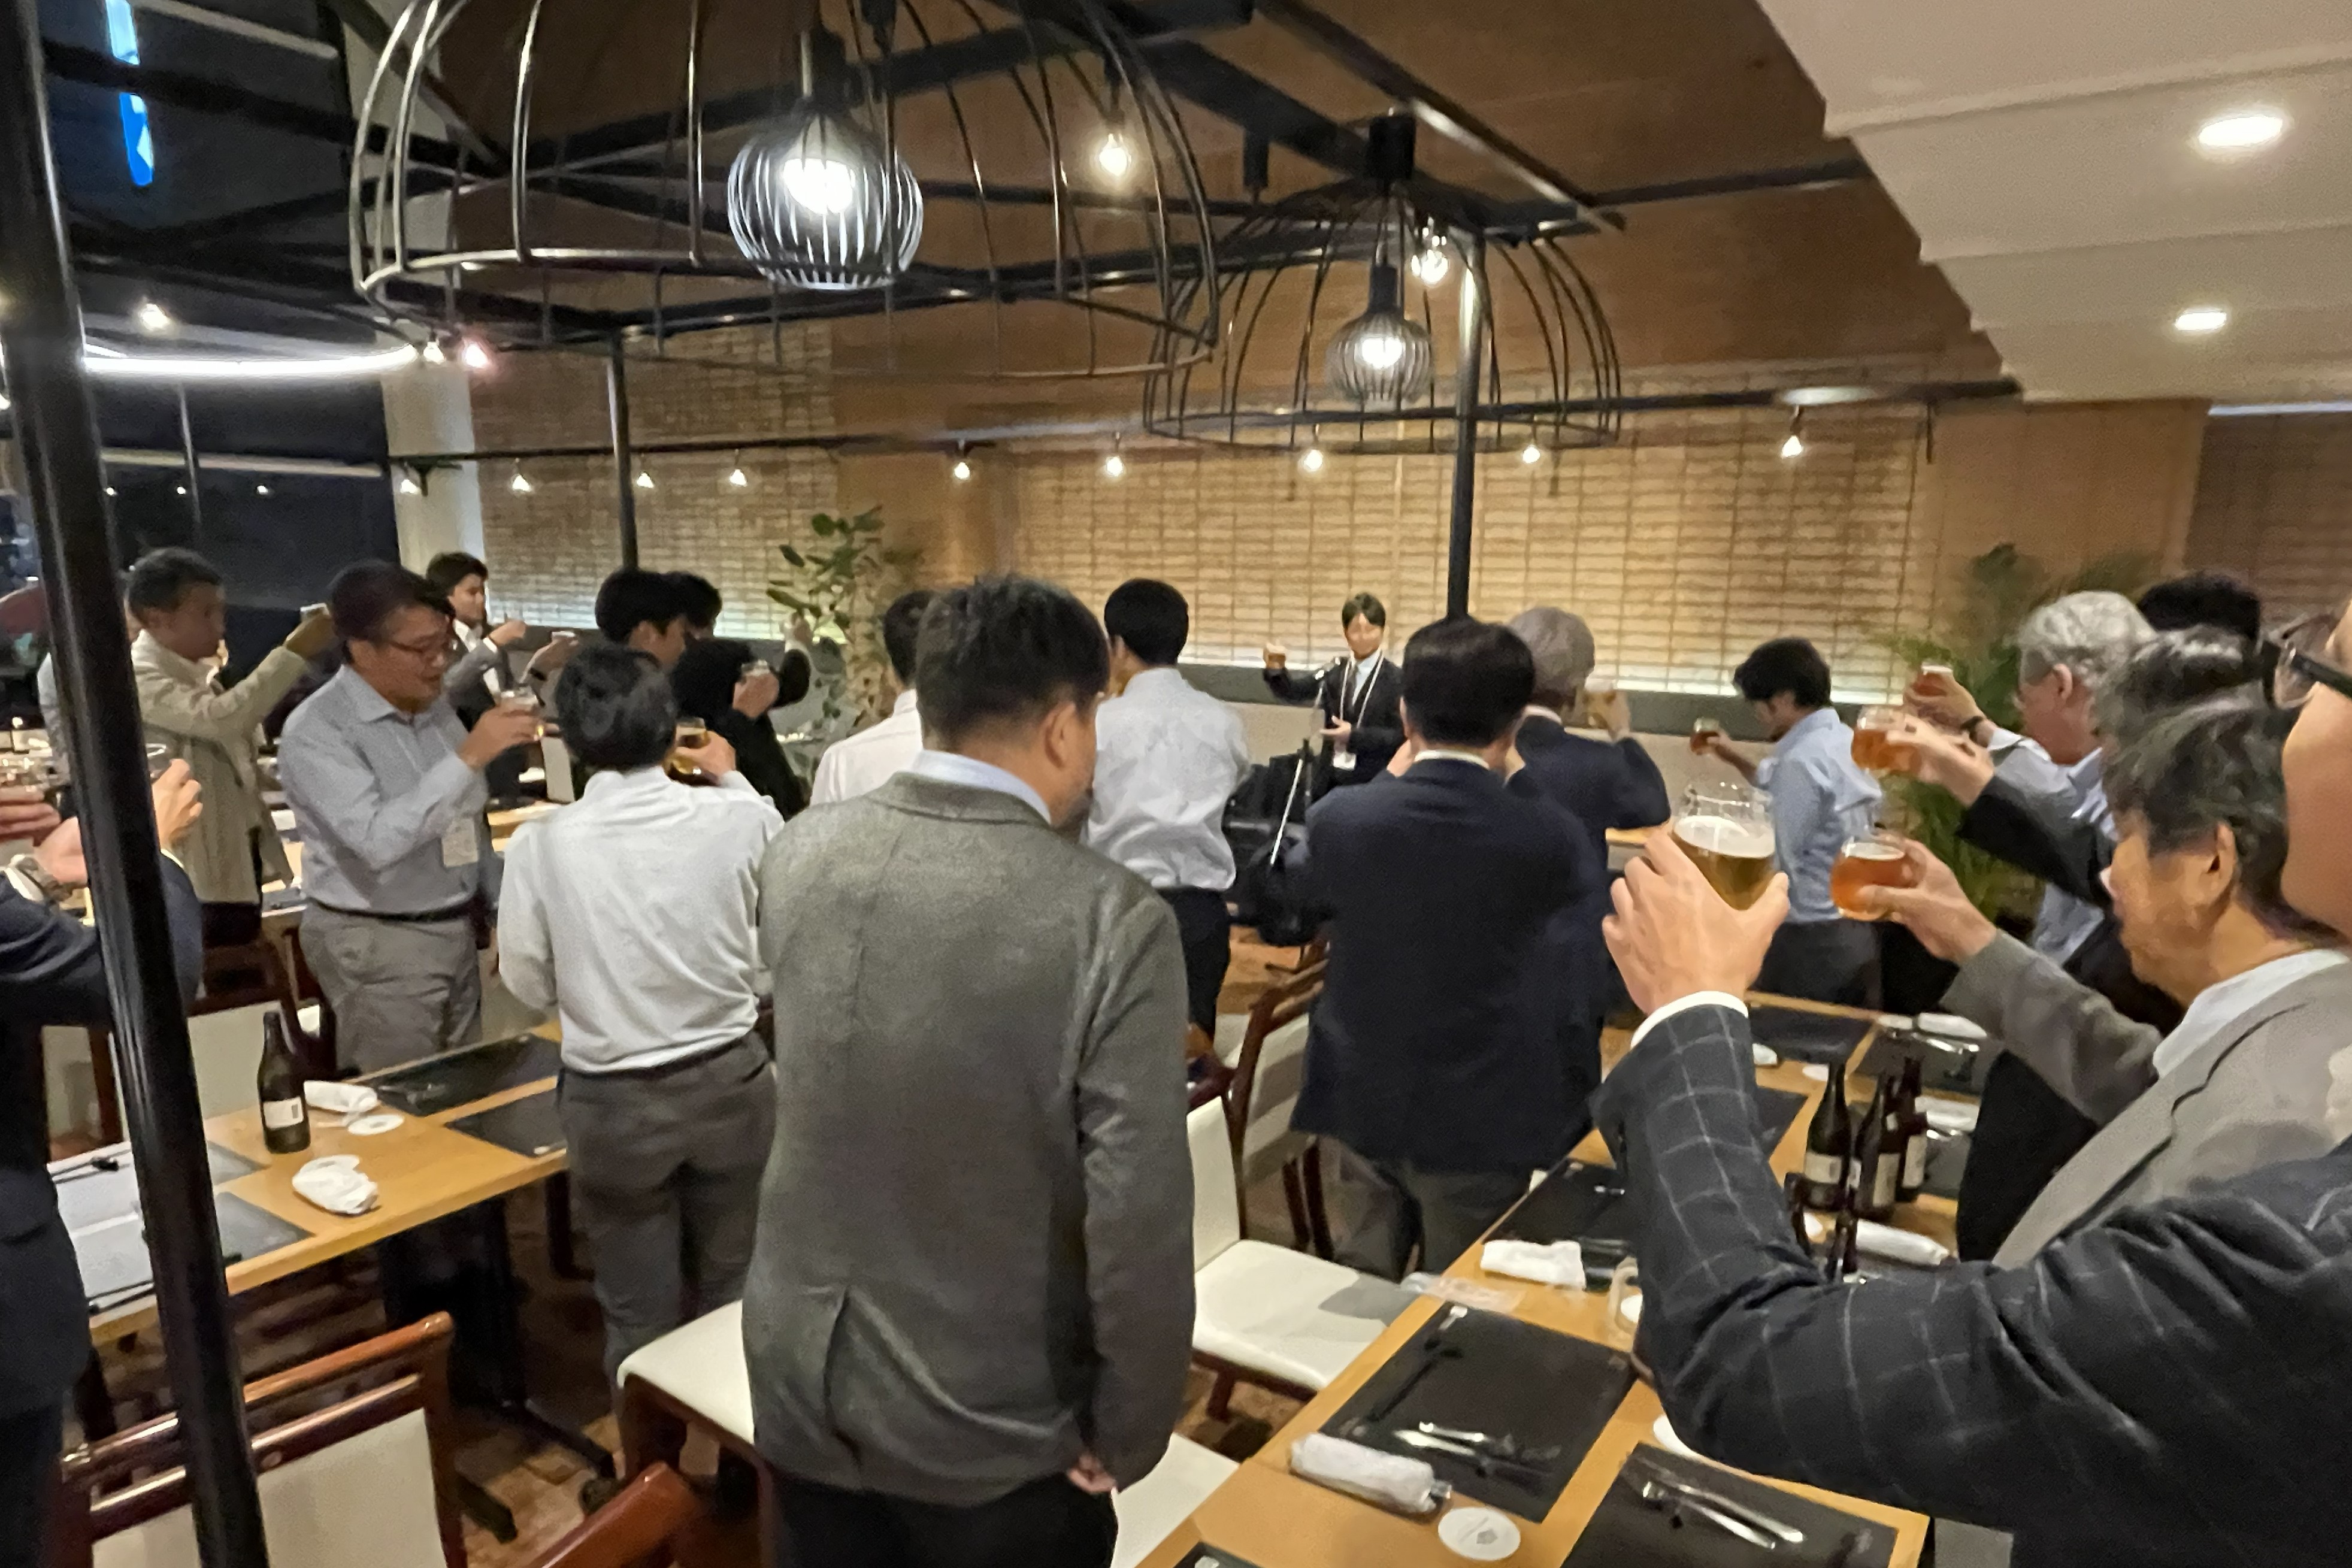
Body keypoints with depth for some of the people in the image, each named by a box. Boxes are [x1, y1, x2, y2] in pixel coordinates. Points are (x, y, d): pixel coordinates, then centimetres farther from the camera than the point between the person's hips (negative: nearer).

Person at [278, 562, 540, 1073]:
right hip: (378, 945, -6)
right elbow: (377, 840, -30)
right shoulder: (316, 732, -17)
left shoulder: (434, 705, 5)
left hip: (456, 930, 7)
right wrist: (469, 757, -34)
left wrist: (502, 906, 15)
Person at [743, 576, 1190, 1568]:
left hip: (799, 1383, 5)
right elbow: (1138, 1222, -24)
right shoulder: (1112, 919, -26)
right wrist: (1128, 1435, -8)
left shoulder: (798, 856, -9)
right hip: (991, 1426, -4)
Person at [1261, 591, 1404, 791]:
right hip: (1331, 778, 5)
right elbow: (1293, 691, 0)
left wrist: (1355, 735, -19)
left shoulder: (1395, 679, -6)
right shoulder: (1335, 671, 8)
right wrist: (1276, 669, -20)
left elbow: (1401, 736, -10)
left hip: (1372, 781, -4)